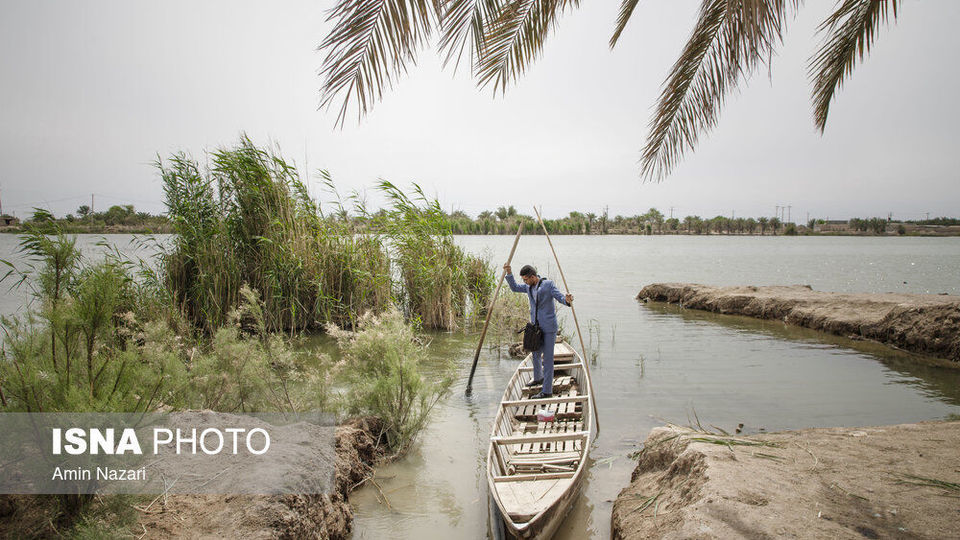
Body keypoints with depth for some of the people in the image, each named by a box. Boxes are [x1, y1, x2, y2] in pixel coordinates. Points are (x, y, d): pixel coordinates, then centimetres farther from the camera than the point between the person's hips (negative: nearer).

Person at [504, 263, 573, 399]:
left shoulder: (548, 284, -10)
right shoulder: (529, 287, 9)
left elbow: (560, 297, -15)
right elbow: (514, 287, 21)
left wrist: (567, 300, -38)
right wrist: (509, 273, 8)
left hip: (548, 327, -7)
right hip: (535, 326, 7)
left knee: (547, 358, -4)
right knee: (536, 354, 23)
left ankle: (547, 391, 0)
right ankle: (538, 378, 48)